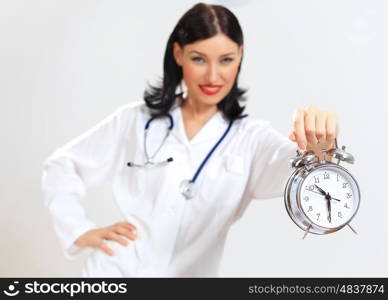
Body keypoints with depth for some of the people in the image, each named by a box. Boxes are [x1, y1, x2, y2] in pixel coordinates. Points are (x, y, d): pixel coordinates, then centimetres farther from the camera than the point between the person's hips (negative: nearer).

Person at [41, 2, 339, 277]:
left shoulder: (250, 138, -3)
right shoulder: (136, 120, 1)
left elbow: (295, 167, -23)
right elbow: (61, 165, 8)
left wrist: (319, 149, -45)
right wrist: (80, 231, -5)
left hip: (190, 273, 0)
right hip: (113, 272, 1)